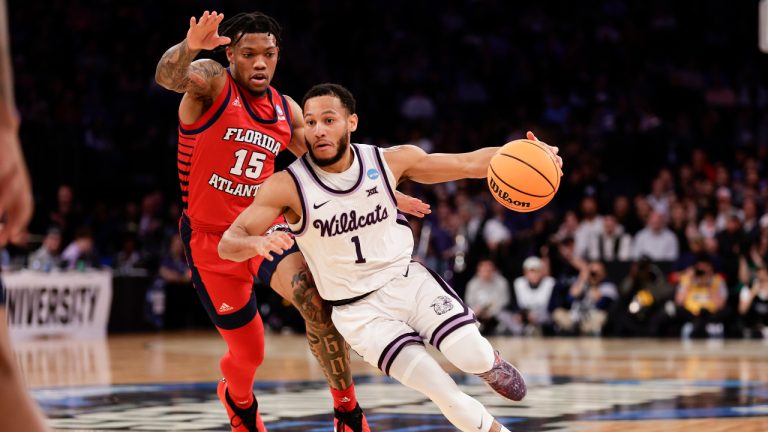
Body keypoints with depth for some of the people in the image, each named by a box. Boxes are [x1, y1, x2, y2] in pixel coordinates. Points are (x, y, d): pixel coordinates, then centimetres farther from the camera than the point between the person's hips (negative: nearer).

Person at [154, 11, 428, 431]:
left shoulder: (286, 110, 6)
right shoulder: (211, 83, -10)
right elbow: (167, 77, -33)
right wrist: (189, 47, -56)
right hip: (213, 239, -3)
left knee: (316, 302, -25)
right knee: (248, 353, 3)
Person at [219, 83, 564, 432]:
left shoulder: (390, 161, -8)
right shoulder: (286, 187, -16)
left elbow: (468, 164, -4)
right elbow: (227, 244, -20)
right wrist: (257, 243, -44)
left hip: (409, 281, 2)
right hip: (359, 310, -2)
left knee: (474, 358, -18)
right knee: (442, 391, -18)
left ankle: (490, 364, 20)